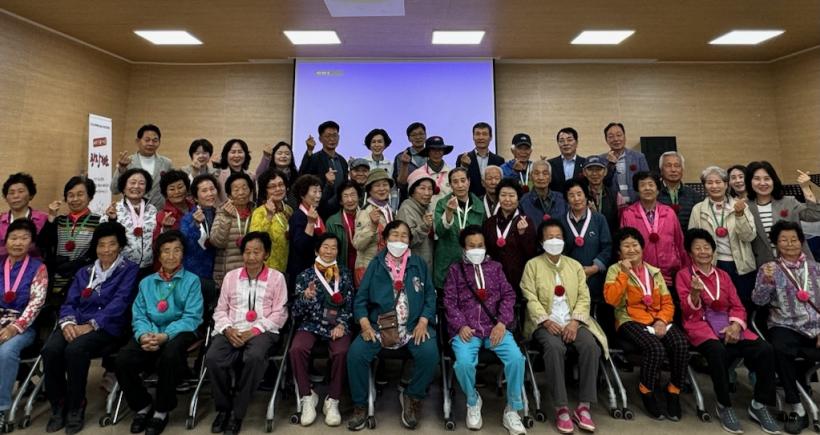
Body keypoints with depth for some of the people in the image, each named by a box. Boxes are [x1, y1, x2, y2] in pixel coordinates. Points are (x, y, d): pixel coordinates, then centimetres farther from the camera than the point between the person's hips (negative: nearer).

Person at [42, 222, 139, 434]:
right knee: (50, 350, -25)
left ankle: (76, 408, -14)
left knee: (75, 350, -32)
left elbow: (119, 303, -9)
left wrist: (91, 325, -19)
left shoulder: (129, 270, 4)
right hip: (77, 324, 5)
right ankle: (58, 406, -7)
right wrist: (67, 322, -11)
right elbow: (69, 303, 11)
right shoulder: (84, 273, 21)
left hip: (107, 328, -5)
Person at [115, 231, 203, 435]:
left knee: (169, 355, -35)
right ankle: (142, 406, 6)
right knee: (122, 359, -23)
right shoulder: (146, 283, 19)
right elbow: (138, 316, 8)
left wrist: (165, 335, -22)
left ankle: (161, 411, -8)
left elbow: (191, 317, -7)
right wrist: (143, 335, -15)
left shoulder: (191, 280, 5)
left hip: (178, 333, -4)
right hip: (150, 333, 4)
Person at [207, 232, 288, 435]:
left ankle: (237, 412, -12)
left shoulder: (277, 277, 3)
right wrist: (227, 329, -8)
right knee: (212, 358, -26)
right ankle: (223, 408, 0)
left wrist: (254, 331, -13)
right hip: (232, 330, 3)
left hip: (262, 331, -3)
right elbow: (220, 310, 12)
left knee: (255, 357, -34)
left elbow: (279, 313, -2)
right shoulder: (230, 276, 14)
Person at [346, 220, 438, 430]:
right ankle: (360, 405, 2)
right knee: (355, 353, -23)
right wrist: (365, 324, -11)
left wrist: (423, 322, -9)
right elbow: (360, 297, 4)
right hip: (379, 325, 0)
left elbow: (430, 295, 6)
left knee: (429, 353, -26)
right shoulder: (376, 264, 9)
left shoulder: (419, 264, 11)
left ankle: (412, 397, 4)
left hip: (414, 325, 0)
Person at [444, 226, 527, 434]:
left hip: (495, 327, 2)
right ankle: (473, 402, 5)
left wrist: (502, 323, -6)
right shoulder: (455, 269, 11)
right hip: (467, 328, -1)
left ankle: (512, 410, -1)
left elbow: (508, 295, 9)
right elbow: (450, 301, 4)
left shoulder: (495, 267, 17)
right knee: (464, 362, -29)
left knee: (516, 358, -24)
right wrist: (461, 326, -11)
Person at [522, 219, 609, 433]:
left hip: (573, 321, 3)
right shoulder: (532, 265, 5)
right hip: (546, 322, -3)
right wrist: (547, 321, -19)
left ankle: (583, 407, -15)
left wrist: (574, 322, -11)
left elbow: (584, 297, 6)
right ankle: (561, 408, -21)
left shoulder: (575, 265, 16)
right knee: (555, 347, -33)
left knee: (591, 345, -26)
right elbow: (531, 299, -5)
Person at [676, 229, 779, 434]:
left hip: (729, 326, 5)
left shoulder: (723, 275, 19)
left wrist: (736, 325, -9)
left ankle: (759, 405, -3)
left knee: (765, 350, -21)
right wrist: (695, 293, -24)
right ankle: (724, 406, -15)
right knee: (718, 351, -36)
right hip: (701, 325, -5)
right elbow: (688, 311, -2)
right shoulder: (683, 275, 5)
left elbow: (737, 306, 13)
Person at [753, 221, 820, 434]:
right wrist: (767, 280, -22)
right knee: (780, 349, -34)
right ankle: (796, 408, -20)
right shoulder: (769, 268, 6)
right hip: (786, 327, -2)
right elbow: (758, 300, -4)